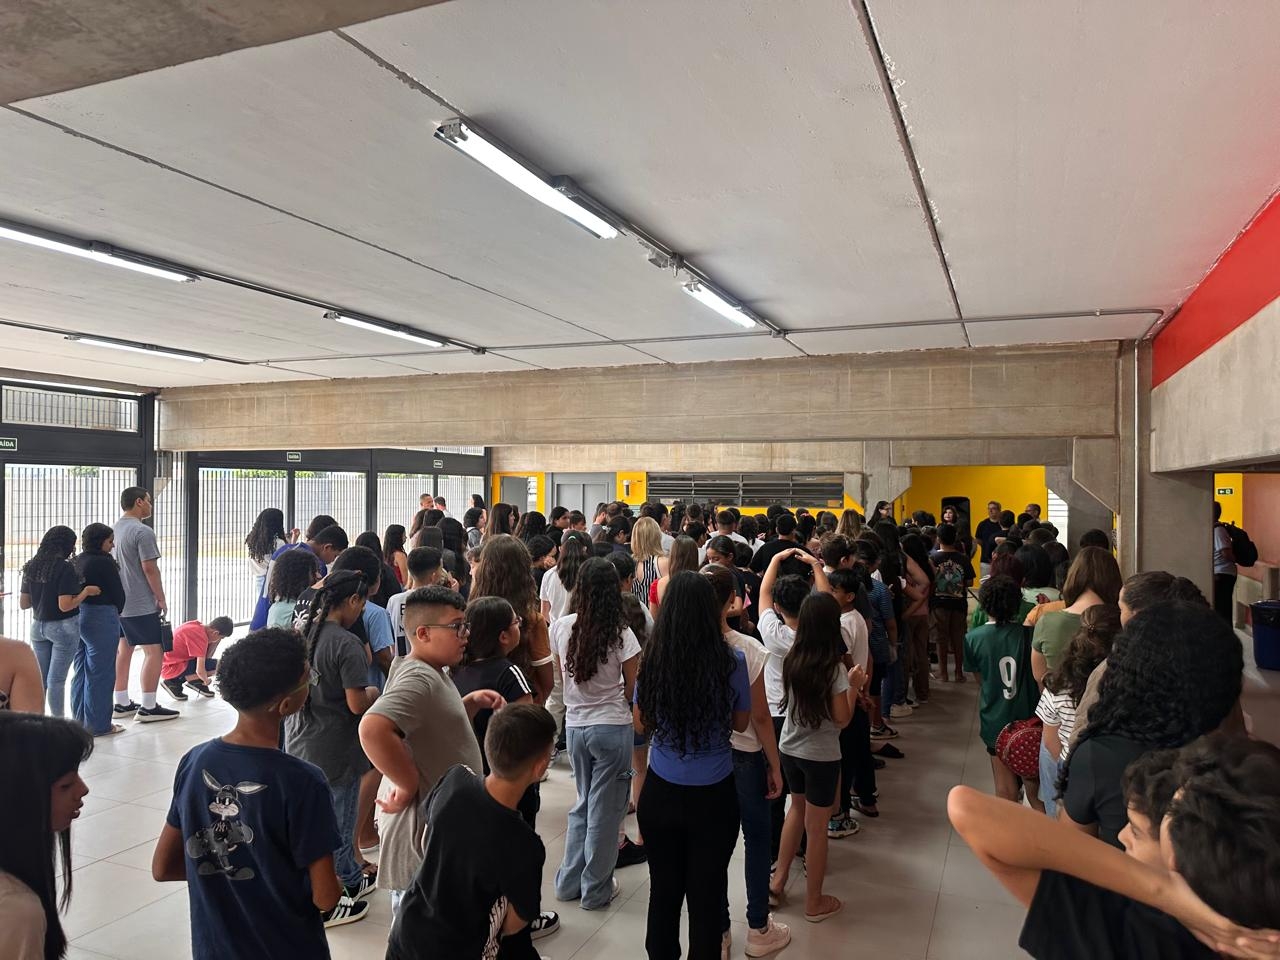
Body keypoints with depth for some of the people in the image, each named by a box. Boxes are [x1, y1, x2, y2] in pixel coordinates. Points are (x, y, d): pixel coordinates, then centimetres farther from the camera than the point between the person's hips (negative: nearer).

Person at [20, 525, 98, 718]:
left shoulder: (31, 567, 4)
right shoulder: (65, 569, -16)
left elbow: (23, 604, 7)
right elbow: (65, 606, -21)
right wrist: (86, 592, -8)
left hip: (38, 626, 6)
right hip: (63, 627, -6)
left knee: (39, 679, 13)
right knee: (56, 679, 0)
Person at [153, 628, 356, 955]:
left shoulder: (194, 761, -10)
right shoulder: (301, 782, -26)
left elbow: (162, 868, 1)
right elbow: (325, 898, -19)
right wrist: (334, 886, 1)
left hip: (211, 947, 5)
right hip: (287, 948, -5)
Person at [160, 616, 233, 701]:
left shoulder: (196, 625, 2)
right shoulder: (200, 637, -24)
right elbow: (200, 671, -23)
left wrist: (217, 640, 2)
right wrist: (206, 680, -6)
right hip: (171, 669, -9)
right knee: (217, 665, -21)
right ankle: (173, 682, -6)